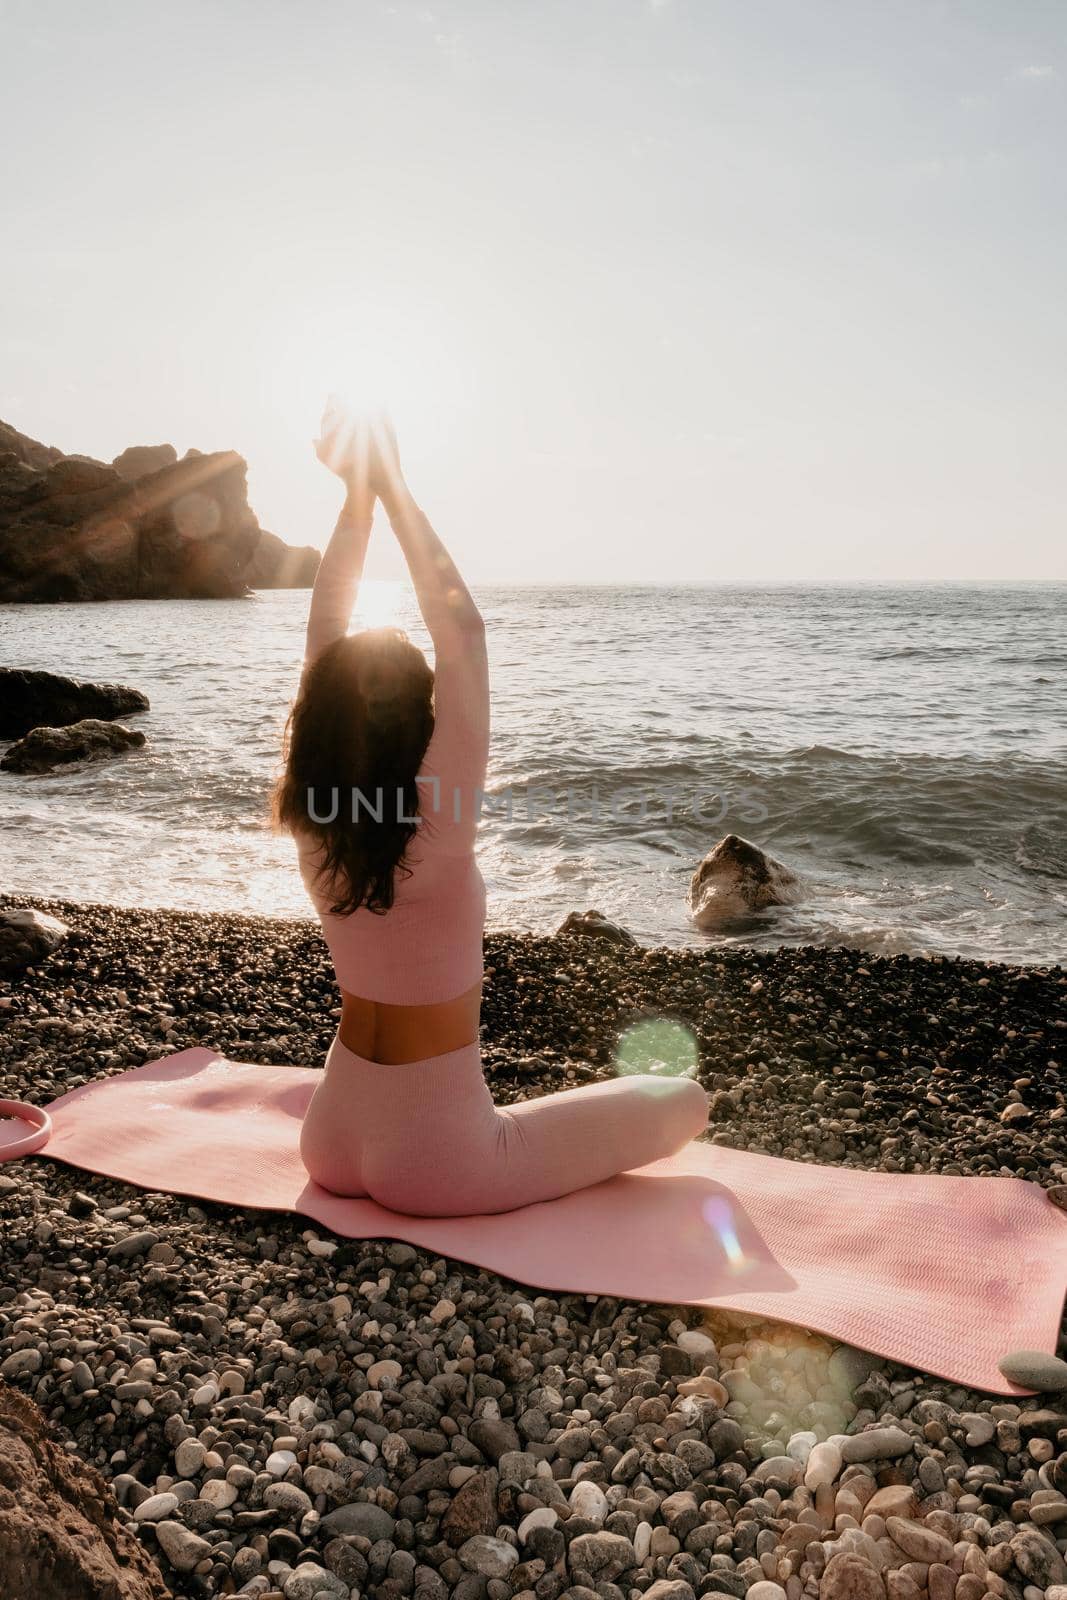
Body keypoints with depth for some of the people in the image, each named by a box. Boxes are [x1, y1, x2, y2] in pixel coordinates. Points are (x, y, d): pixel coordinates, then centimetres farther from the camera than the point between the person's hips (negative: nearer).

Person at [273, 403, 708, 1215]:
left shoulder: (312, 822, -9)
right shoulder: (436, 825, -24)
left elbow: (326, 631, -3)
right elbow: (462, 630, -21)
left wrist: (358, 493, -5)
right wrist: (393, 487, -16)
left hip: (332, 1145, 6)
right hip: (432, 1164, -6)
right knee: (684, 1102, 6)